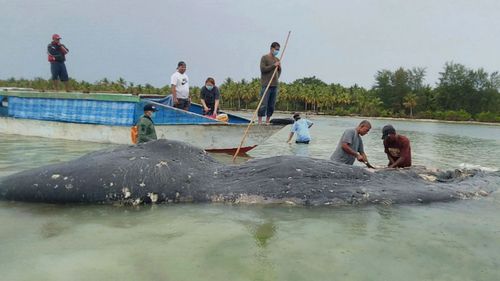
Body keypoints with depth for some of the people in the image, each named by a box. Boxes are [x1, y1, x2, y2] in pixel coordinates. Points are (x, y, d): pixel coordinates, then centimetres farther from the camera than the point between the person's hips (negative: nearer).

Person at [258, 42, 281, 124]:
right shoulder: (264, 58, 0)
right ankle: (260, 121, -4)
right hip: (266, 85, -6)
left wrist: (279, 67, 6)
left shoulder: (277, 59, 18)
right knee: (263, 104, -9)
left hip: (275, 85, 6)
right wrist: (273, 65, -13)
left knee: (272, 105, 5)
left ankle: (267, 121, 12)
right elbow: (263, 69, -12)